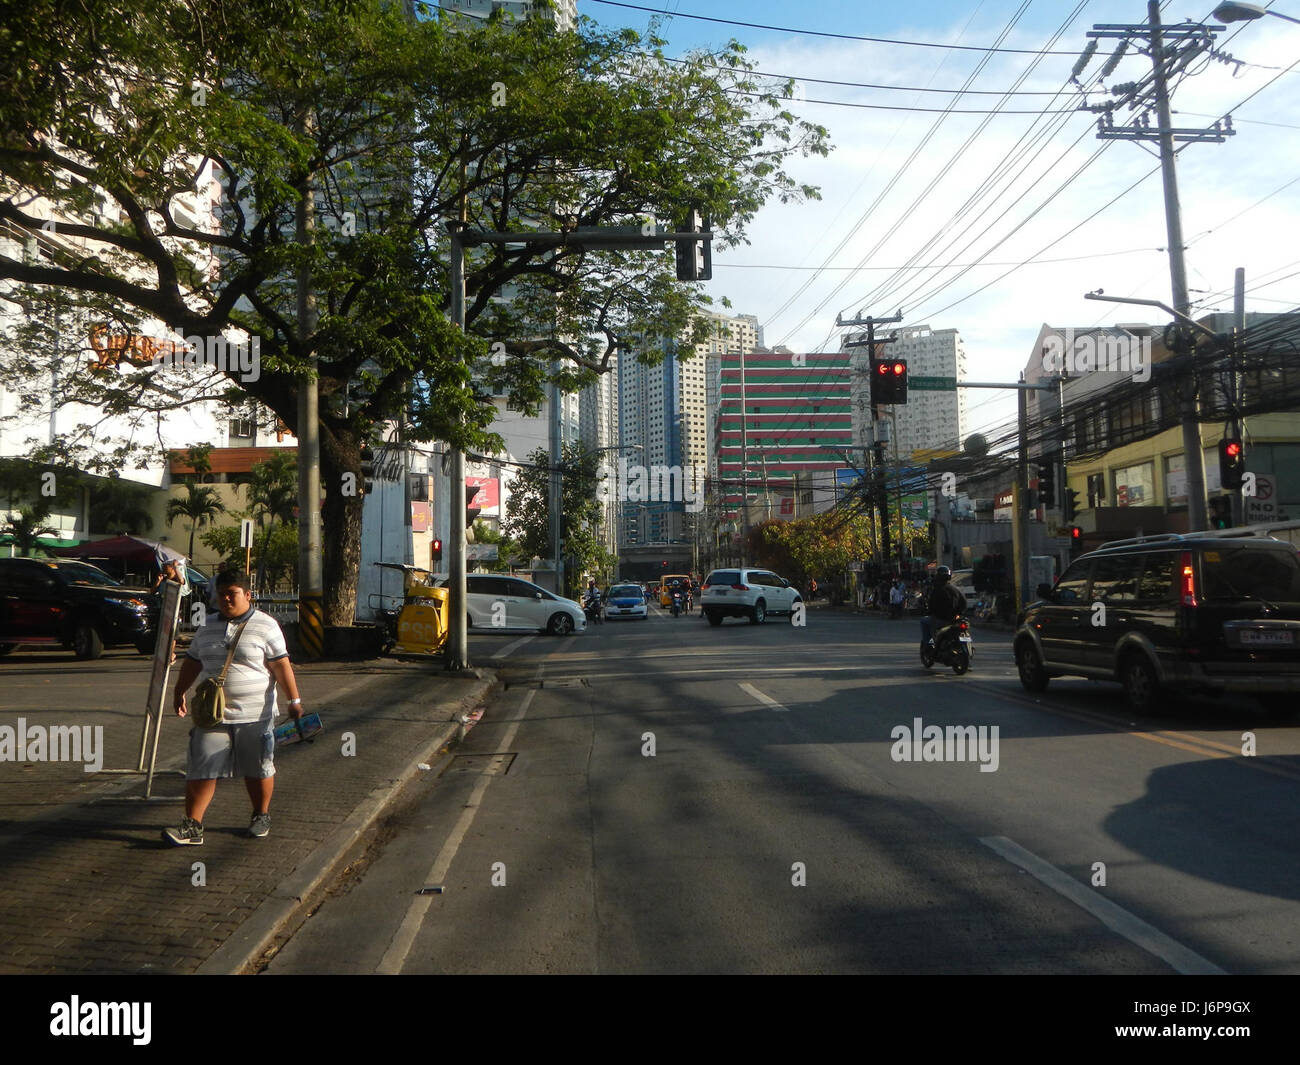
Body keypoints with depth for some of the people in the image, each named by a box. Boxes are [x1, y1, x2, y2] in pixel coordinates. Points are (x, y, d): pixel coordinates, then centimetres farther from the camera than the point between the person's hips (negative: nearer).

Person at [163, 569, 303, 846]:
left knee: (257, 770, 10)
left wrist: (294, 701, -11)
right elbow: (192, 663, 21)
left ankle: (262, 816, 28)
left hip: (254, 716, -4)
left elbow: (281, 666, -8)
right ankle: (192, 825, 4)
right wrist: (180, 693, 18)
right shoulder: (208, 627, 10)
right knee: (200, 769, -1)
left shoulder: (266, 626, -6)